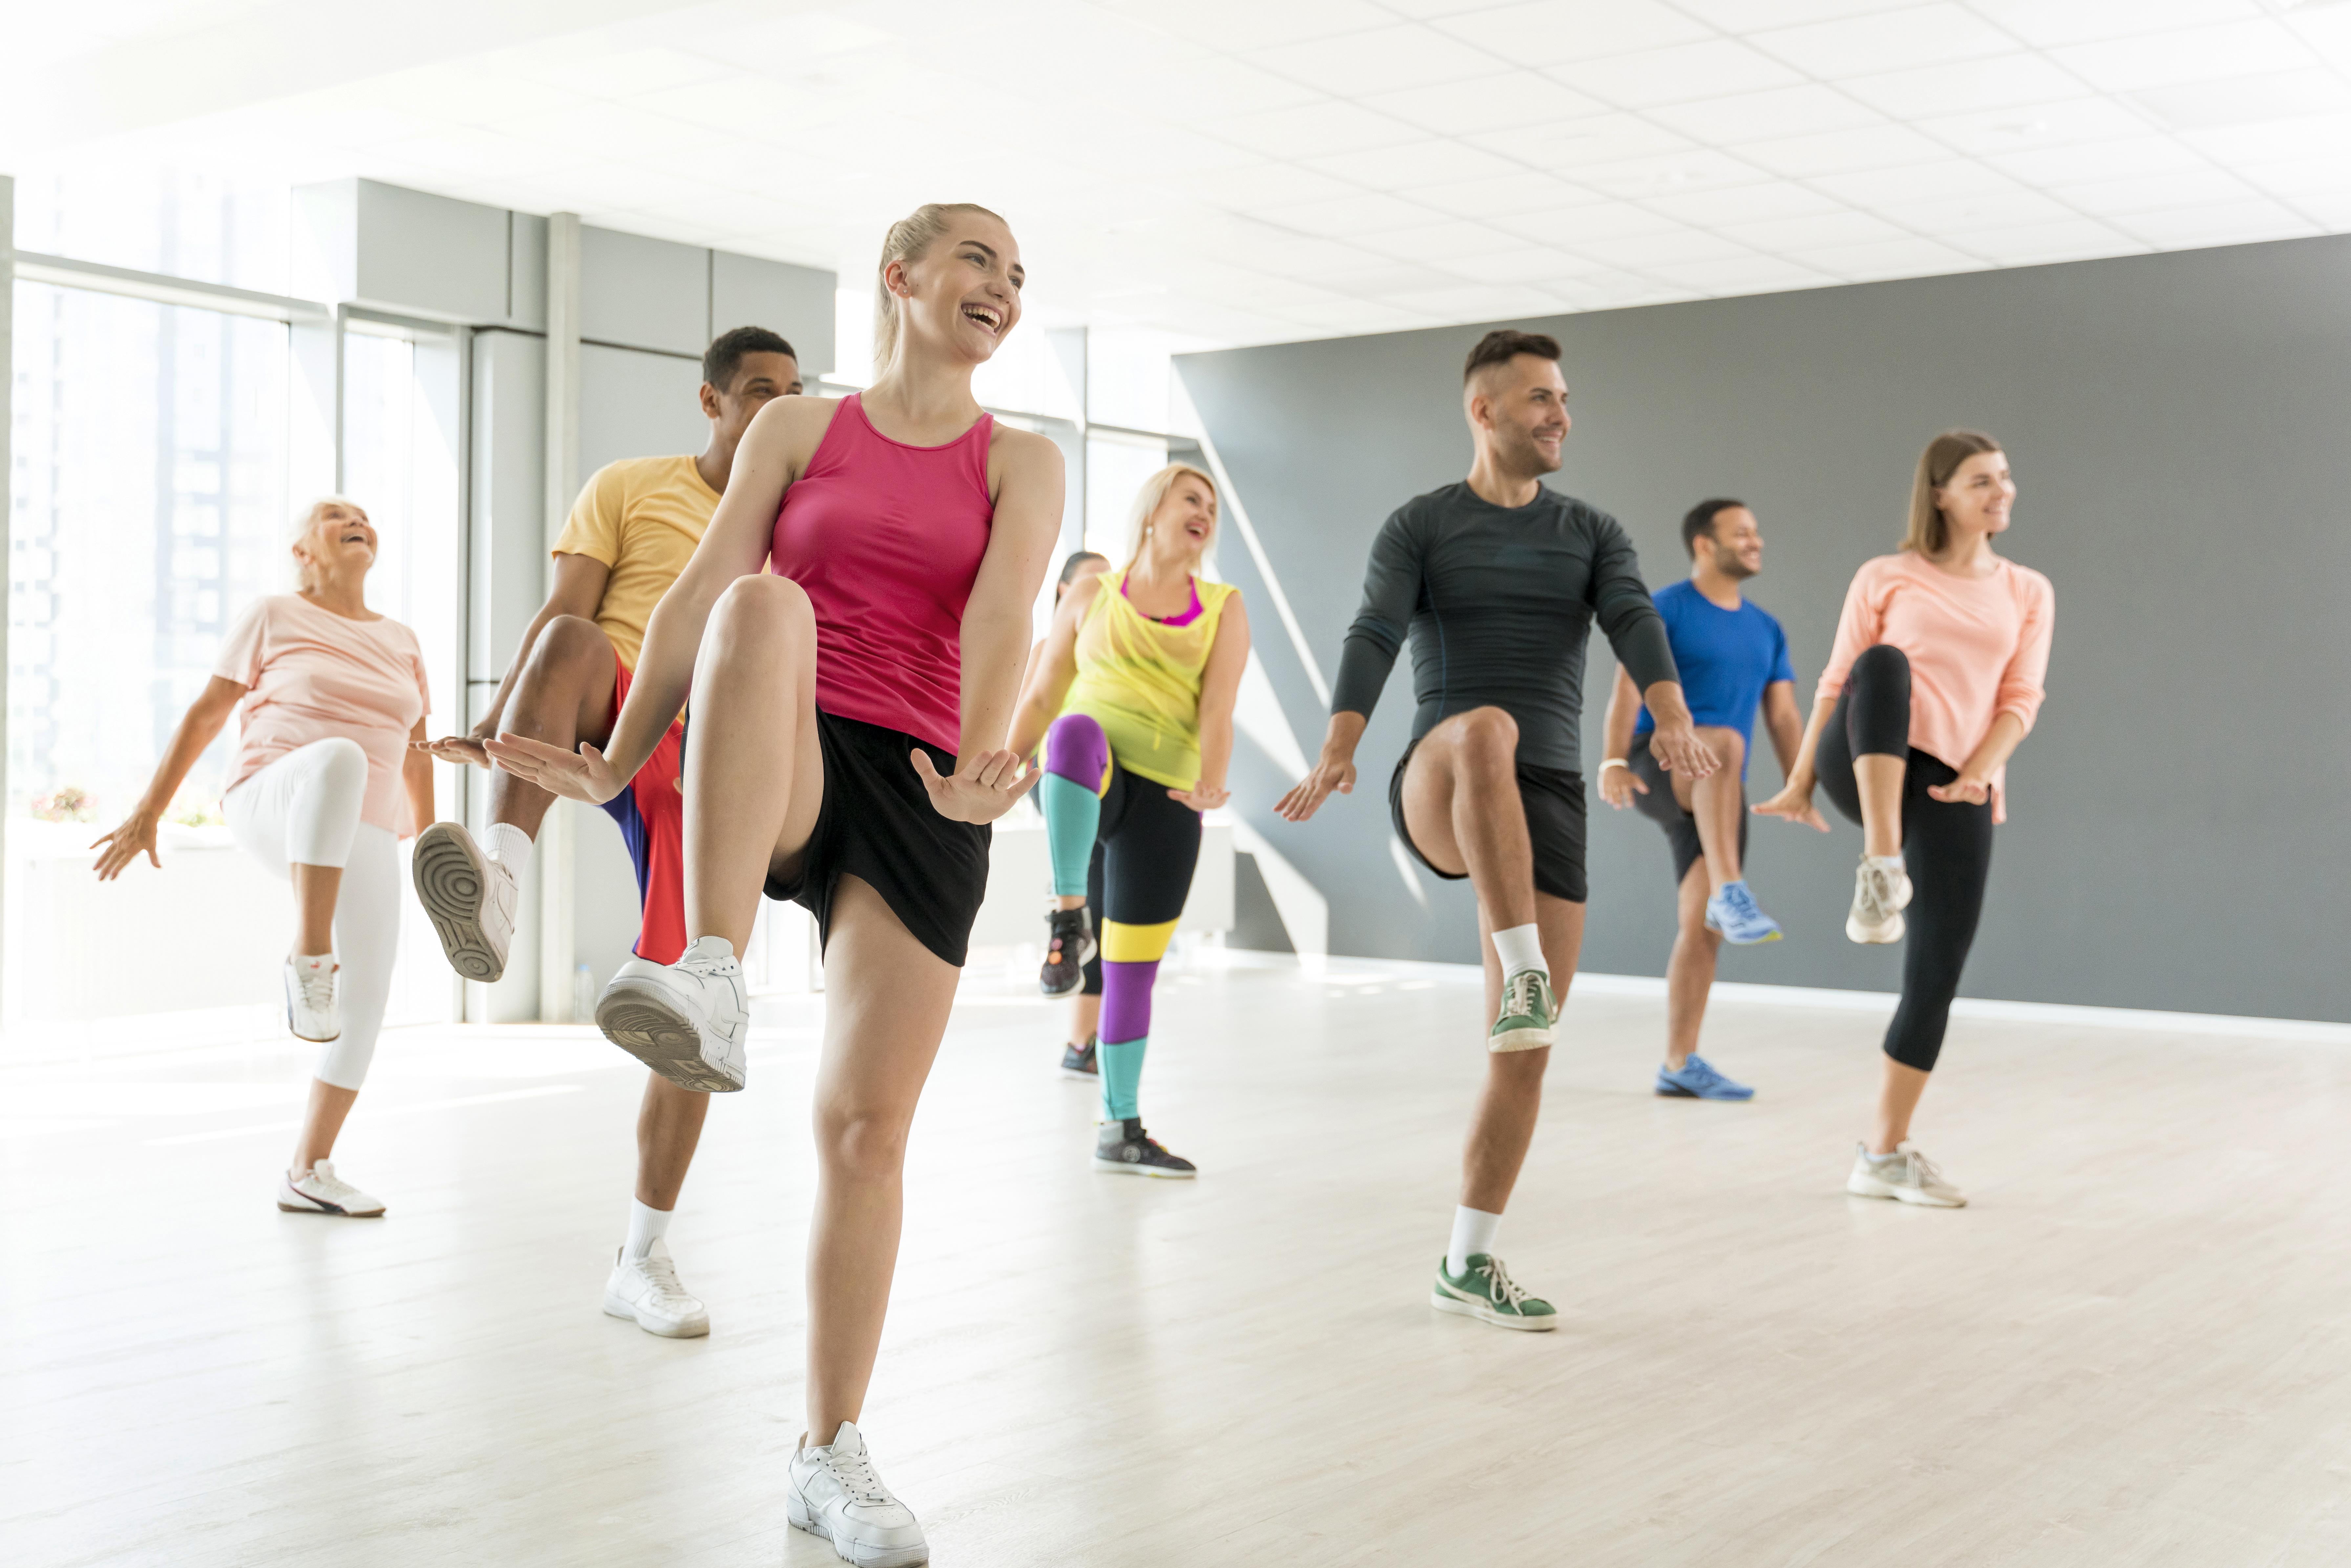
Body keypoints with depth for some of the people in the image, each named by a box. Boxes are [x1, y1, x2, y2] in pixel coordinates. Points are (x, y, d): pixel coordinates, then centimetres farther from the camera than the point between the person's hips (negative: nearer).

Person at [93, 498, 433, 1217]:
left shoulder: (401, 642, 16)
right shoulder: (274, 616, 4)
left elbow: (415, 756, 21)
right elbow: (205, 713, 4)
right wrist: (148, 810, 0)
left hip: (359, 842, 5)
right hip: (276, 813, -5)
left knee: (368, 996, -8)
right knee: (338, 760, -39)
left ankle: (307, 1173, 5)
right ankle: (308, 959, -39)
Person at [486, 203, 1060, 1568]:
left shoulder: (1021, 463, 10)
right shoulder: (797, 428, 12)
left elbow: (1000, 622, -9)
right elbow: (703, 592, 4)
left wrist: (979, 764, -27)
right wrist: (615, 765, -4)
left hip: (920, 796, 1)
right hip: (769, 781, 0)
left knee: (868, 1123, -4)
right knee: (767, 608, -34)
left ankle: (831, 1457, 10)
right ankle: (711, 988, -45)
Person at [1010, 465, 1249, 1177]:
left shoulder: (1224, 607, 13)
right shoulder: (1091, 596, 12)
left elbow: (1219, 705, 0)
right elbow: (1041, 697, 11)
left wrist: (1212, 783, -15)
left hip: (1162, 797, 2)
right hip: (1078, 786, -2)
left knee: (1134, 971, 4)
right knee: (1078, 732, -40)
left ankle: (1121, 1130, 18)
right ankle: (1069, 917, -31)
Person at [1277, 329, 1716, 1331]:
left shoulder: (1593, 535, 14)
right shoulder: (1417, 528, 7)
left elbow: (1637, 627, -7)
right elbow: (1372, 643, -11)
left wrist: (1675, 721, -29)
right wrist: (1338, 753, -30)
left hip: (1546, 806, 4)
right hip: (1437, 798, -3)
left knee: (1523, 1051, -1)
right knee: (1487, 730, -40)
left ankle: (1468, 1264, 12)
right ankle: (1523, 972, -41)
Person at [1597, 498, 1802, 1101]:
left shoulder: (1766, 630, 16)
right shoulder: (1664, 609, -2)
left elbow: (1785, 718, 12)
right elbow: (1629, 689, -13)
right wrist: (1614, 762, -28)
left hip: (1718, 798, 6)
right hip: (1660, 767, -6)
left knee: (1702, 925, -1)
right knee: (1725, 743, -38)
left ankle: (1680, 1065, 5)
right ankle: (1730, 893, -47)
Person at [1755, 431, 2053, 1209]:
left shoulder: (2029, 592, 16)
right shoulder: (1886, 578, 10)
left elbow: (2021, 699, 8)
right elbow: (1839, 683, 9)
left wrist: (1978, 772, -9)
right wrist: (1800, 780, 4)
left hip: (1958, 788, 2)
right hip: (1868, 769, -2)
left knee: (1939, 971, -5)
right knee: (1886, 664, -34)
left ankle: (1885, 1154, 7)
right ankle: (1882, 871, -43)